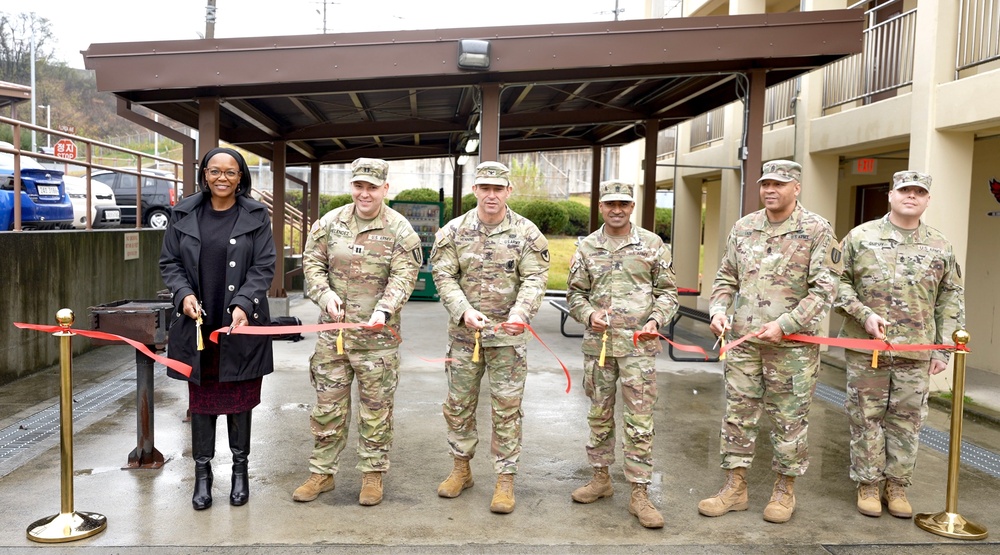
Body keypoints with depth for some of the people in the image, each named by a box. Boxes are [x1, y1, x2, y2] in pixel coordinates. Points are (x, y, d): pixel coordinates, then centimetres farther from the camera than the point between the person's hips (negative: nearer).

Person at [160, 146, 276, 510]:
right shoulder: (183, 214, 6)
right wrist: (184, 294, -10)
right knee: (201, 399, 9)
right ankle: (202, 473, 22)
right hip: (197, 325, 2)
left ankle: (240, 469, 25)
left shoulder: (255, 216, 0)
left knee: (240, 398, 9)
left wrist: (243, 305, -17)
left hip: (241, 325, -1)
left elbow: (264, 267, -4)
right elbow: (169, 262, 8)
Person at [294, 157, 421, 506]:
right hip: (332, 330, 3)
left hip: (378, 335, -2)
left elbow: (403, 278, -10)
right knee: (328, 405, 11)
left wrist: (384, 310, -27)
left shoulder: (400, 231, -5)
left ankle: (373, 474, 22)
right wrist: (325, 295, -12)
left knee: (376, 408, 7)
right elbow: (312, 263, 7)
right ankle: (322, 472, 24)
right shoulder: (330, 222, 5)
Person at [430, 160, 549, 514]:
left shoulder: (527, 233, -2)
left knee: (507, 409, 4)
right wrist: (464, 312, -18)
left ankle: (505, 480, 16)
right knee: (458, 404, 12)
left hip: (508, 335, -2)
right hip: (463, 334, 2)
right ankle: (461, 470, 31)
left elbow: (535, 279, -7)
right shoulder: (454, 231, 1)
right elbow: (444, 276, -3)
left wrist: (520, 313, -25)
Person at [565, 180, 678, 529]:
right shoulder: (587, 247, 7)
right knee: (599, 415, 12)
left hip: (639, 344, -2)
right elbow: (575, 293, 11)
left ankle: (639, 494, 6)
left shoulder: (652, 244, 4)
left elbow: (667, 290, 8)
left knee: (639, 421, -2)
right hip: (597, 343, 2)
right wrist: (589, 315, -8)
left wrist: (656, 320, -9)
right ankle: (601, 478, 28)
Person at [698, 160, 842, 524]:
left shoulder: (817, 230, -5)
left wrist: (784, 325, -18)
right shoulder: (743, 228, 9)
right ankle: (735, 487, 20)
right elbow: (726, 278, 15)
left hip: (792, 345, -4)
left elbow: (824, 290, -10)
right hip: (743, 342, 4)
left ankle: (785, 490, 23)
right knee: (738, 414, 8)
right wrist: (718, 310, -3)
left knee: (789, 420, 7)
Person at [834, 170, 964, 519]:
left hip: (916, 350, 2)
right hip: (865, 346, -2)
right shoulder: (861, 237, 0)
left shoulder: (940, 247, 7)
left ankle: (897, 486, 22)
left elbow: (951, 298, 11)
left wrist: (943, 347, 6)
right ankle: (868, 485, 18)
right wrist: (864, 314, -12)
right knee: (866, 417, 5)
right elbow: (839, 281, 2)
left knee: (907, 420, 7)